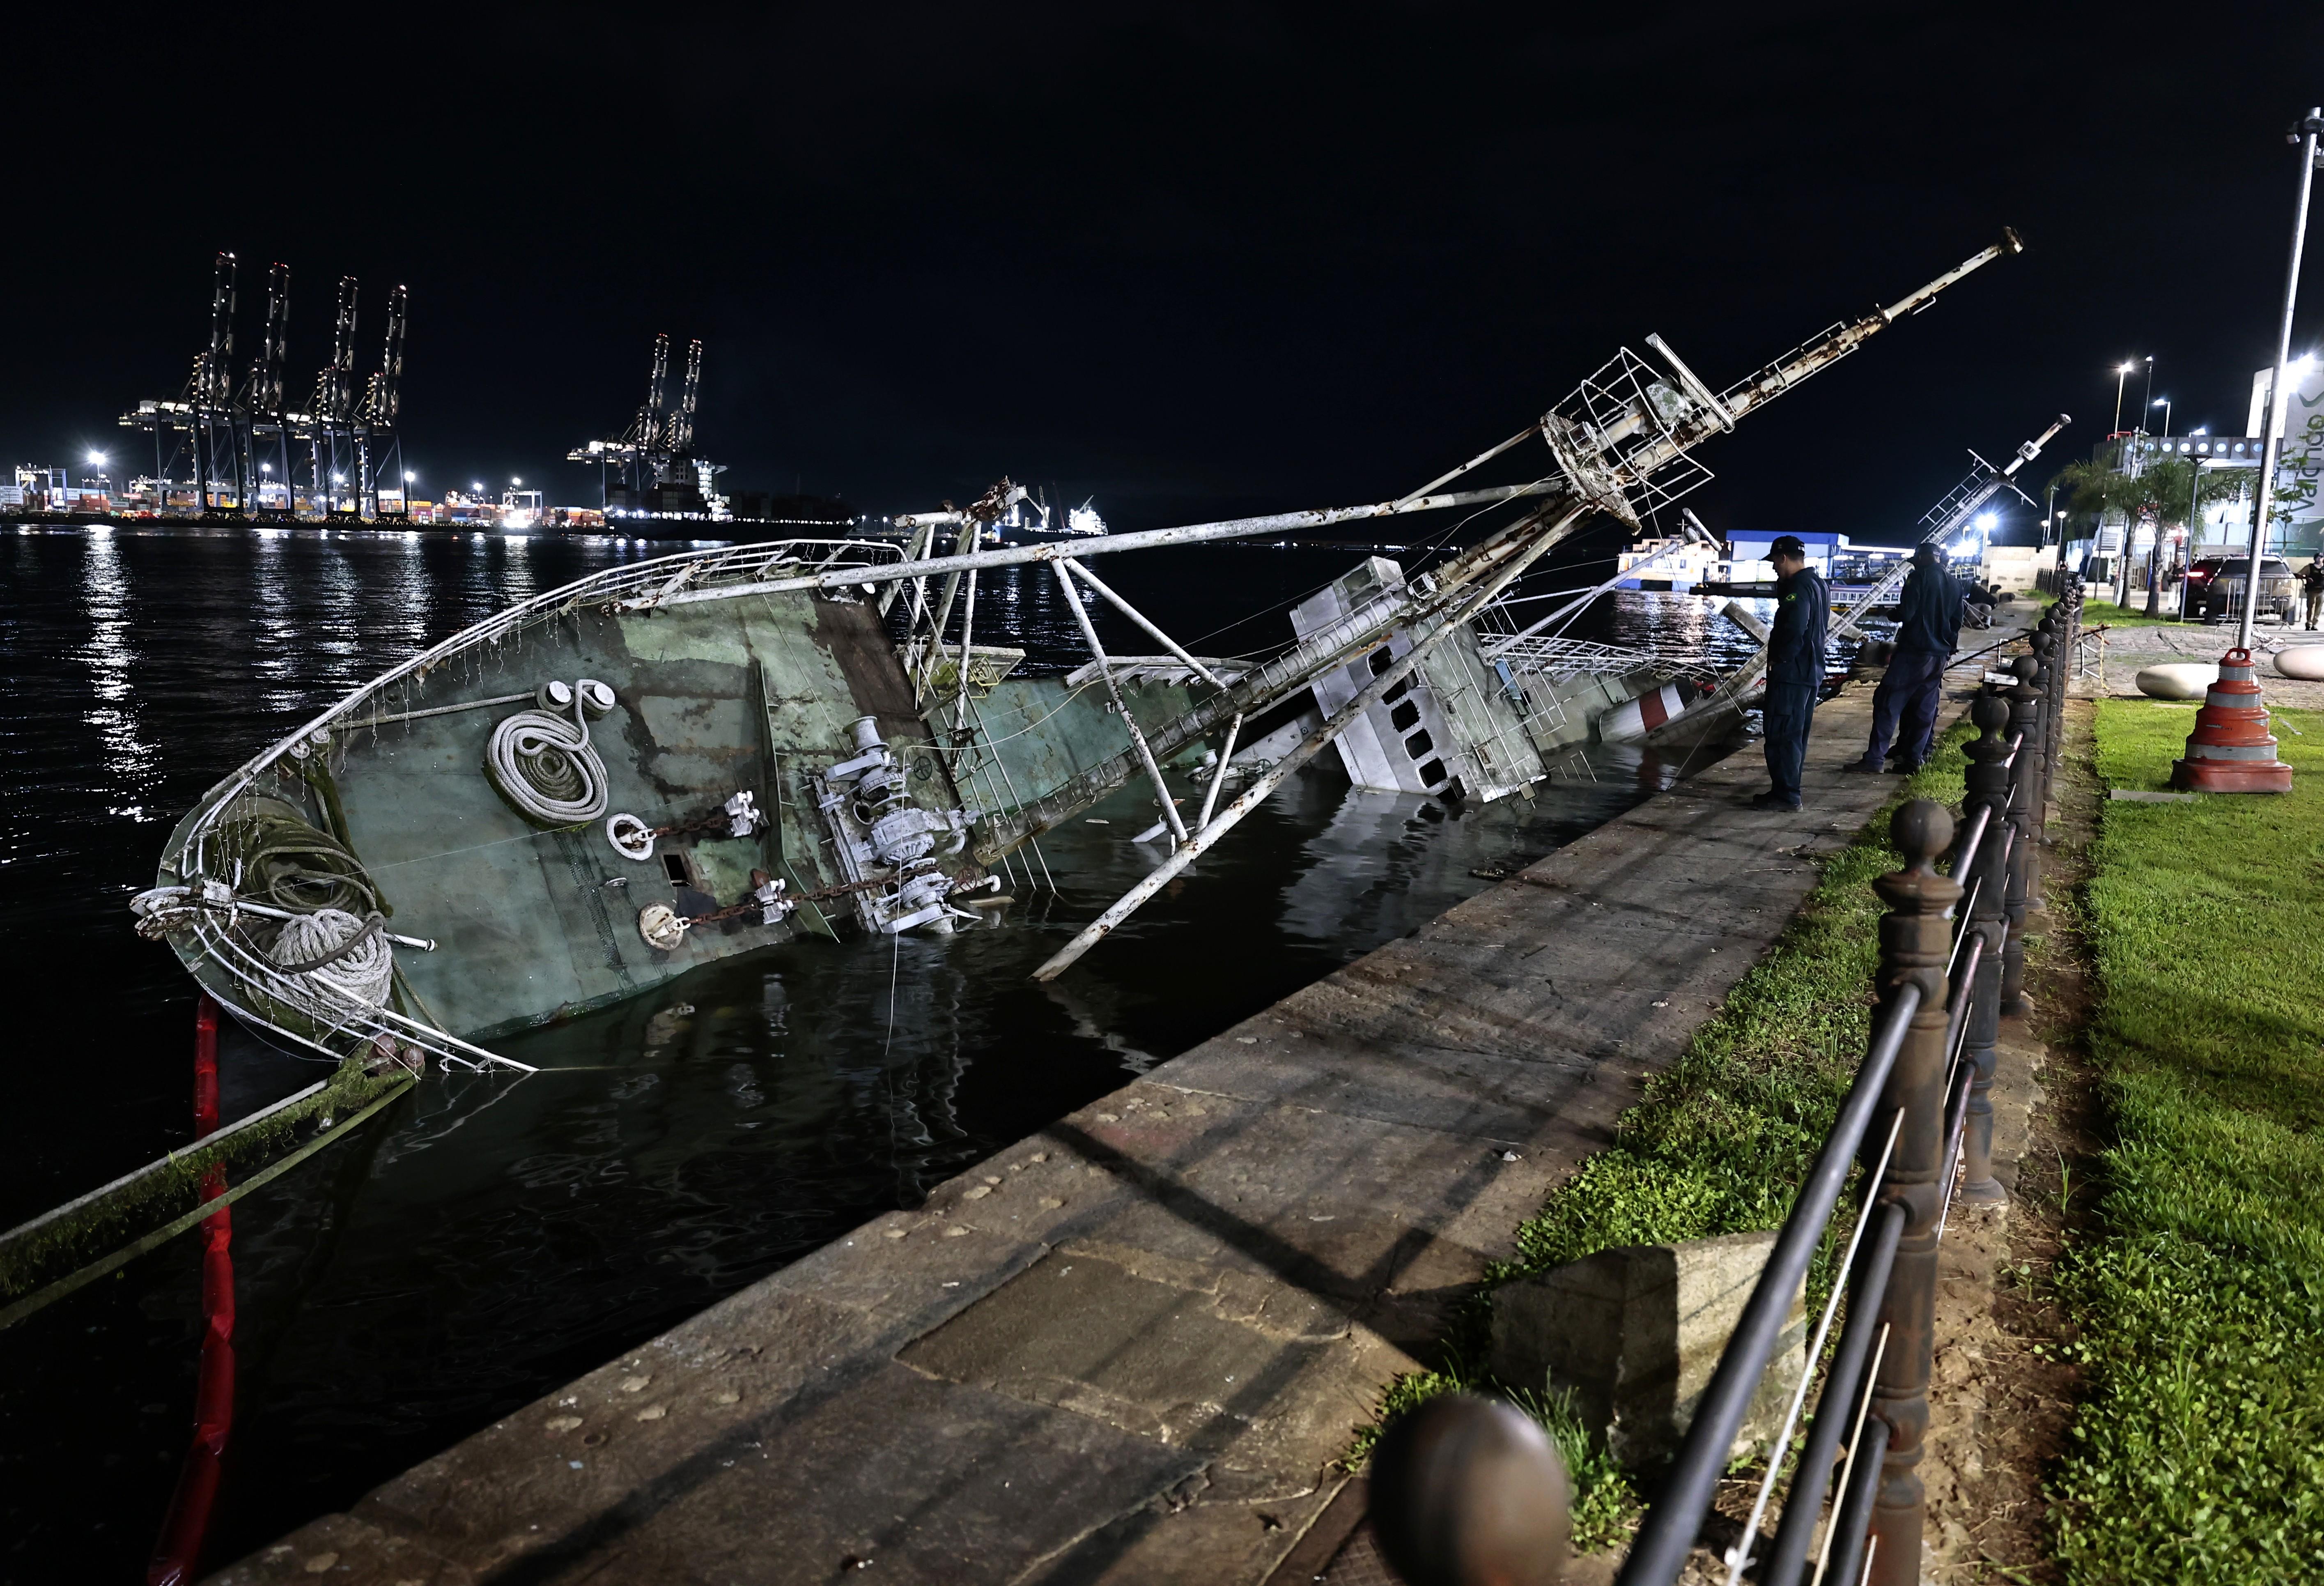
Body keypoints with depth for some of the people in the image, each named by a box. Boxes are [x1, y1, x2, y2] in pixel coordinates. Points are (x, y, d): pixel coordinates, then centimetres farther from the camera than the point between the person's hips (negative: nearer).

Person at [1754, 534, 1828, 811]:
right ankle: (1787, 790, 24)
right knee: (1795, 734, 16)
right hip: (1810, 672, 11)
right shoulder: (1818, 585, 15)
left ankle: (1785, 795, -5)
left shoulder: (1799, 588, -18)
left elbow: (1794, 630, -26)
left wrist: (1779, 660, -14)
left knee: (1781, 734, -6)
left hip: (1791, 673, -11)